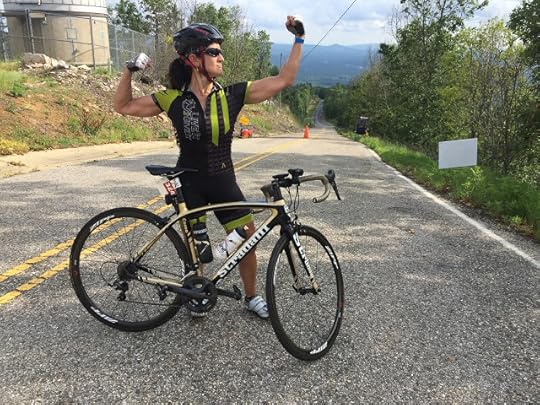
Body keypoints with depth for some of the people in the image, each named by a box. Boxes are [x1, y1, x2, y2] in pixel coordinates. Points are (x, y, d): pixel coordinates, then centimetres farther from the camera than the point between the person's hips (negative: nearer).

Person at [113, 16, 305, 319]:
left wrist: (299, 39, -10)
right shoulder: (174, 100, -10)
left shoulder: (232, 95, -8)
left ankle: (252, 297, 26)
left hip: (224, 182, 2)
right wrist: (130, 71, -14)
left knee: (248, 240, 2)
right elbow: (123, 106, -1)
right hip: (190, 184, -1)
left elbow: (284, 80, -9)